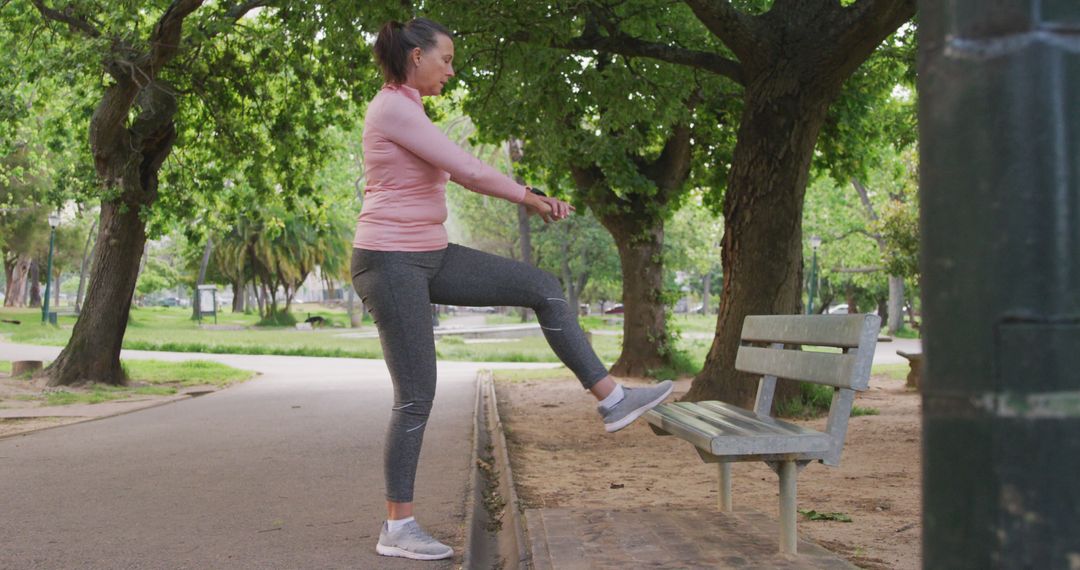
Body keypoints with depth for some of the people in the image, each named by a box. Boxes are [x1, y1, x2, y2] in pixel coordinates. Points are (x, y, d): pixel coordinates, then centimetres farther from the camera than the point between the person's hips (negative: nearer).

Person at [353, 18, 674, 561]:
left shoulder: (405, 110, 16)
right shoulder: (394, 106, -15)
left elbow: (461, 171, 17)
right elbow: (465, 168, -17)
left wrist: (531, 197, 7)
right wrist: (530, 196, -2)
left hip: (429, 256, 10)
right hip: (390, 262, -10)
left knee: (541, 286, 3)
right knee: (417, 396, -5)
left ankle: (611, 398, 6)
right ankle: (397, 528, 8)